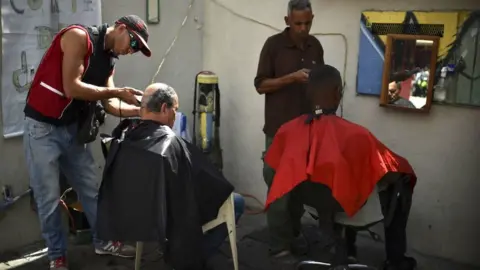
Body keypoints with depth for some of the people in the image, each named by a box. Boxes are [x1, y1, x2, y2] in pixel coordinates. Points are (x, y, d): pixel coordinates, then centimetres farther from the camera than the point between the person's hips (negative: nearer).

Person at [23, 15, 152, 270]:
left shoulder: (108, 60, 8)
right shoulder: (78, 37, -17)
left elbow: (110, 104, 4)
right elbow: (71, 88, -24)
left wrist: (141, 110, -10)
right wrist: (118, 91, -19)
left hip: (73, 128, 8)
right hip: (42, 127, -8)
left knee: (90, 188, 13)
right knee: (49, 197, 2)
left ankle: (103, 241, 28)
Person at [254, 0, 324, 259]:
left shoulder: (315, 46, 8)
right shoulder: (273, 44, -7)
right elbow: (261, 85, -9)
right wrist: (292, 77, -21)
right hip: (280, 129, -4)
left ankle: (295, 233, 25)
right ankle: (279, 245, 9)